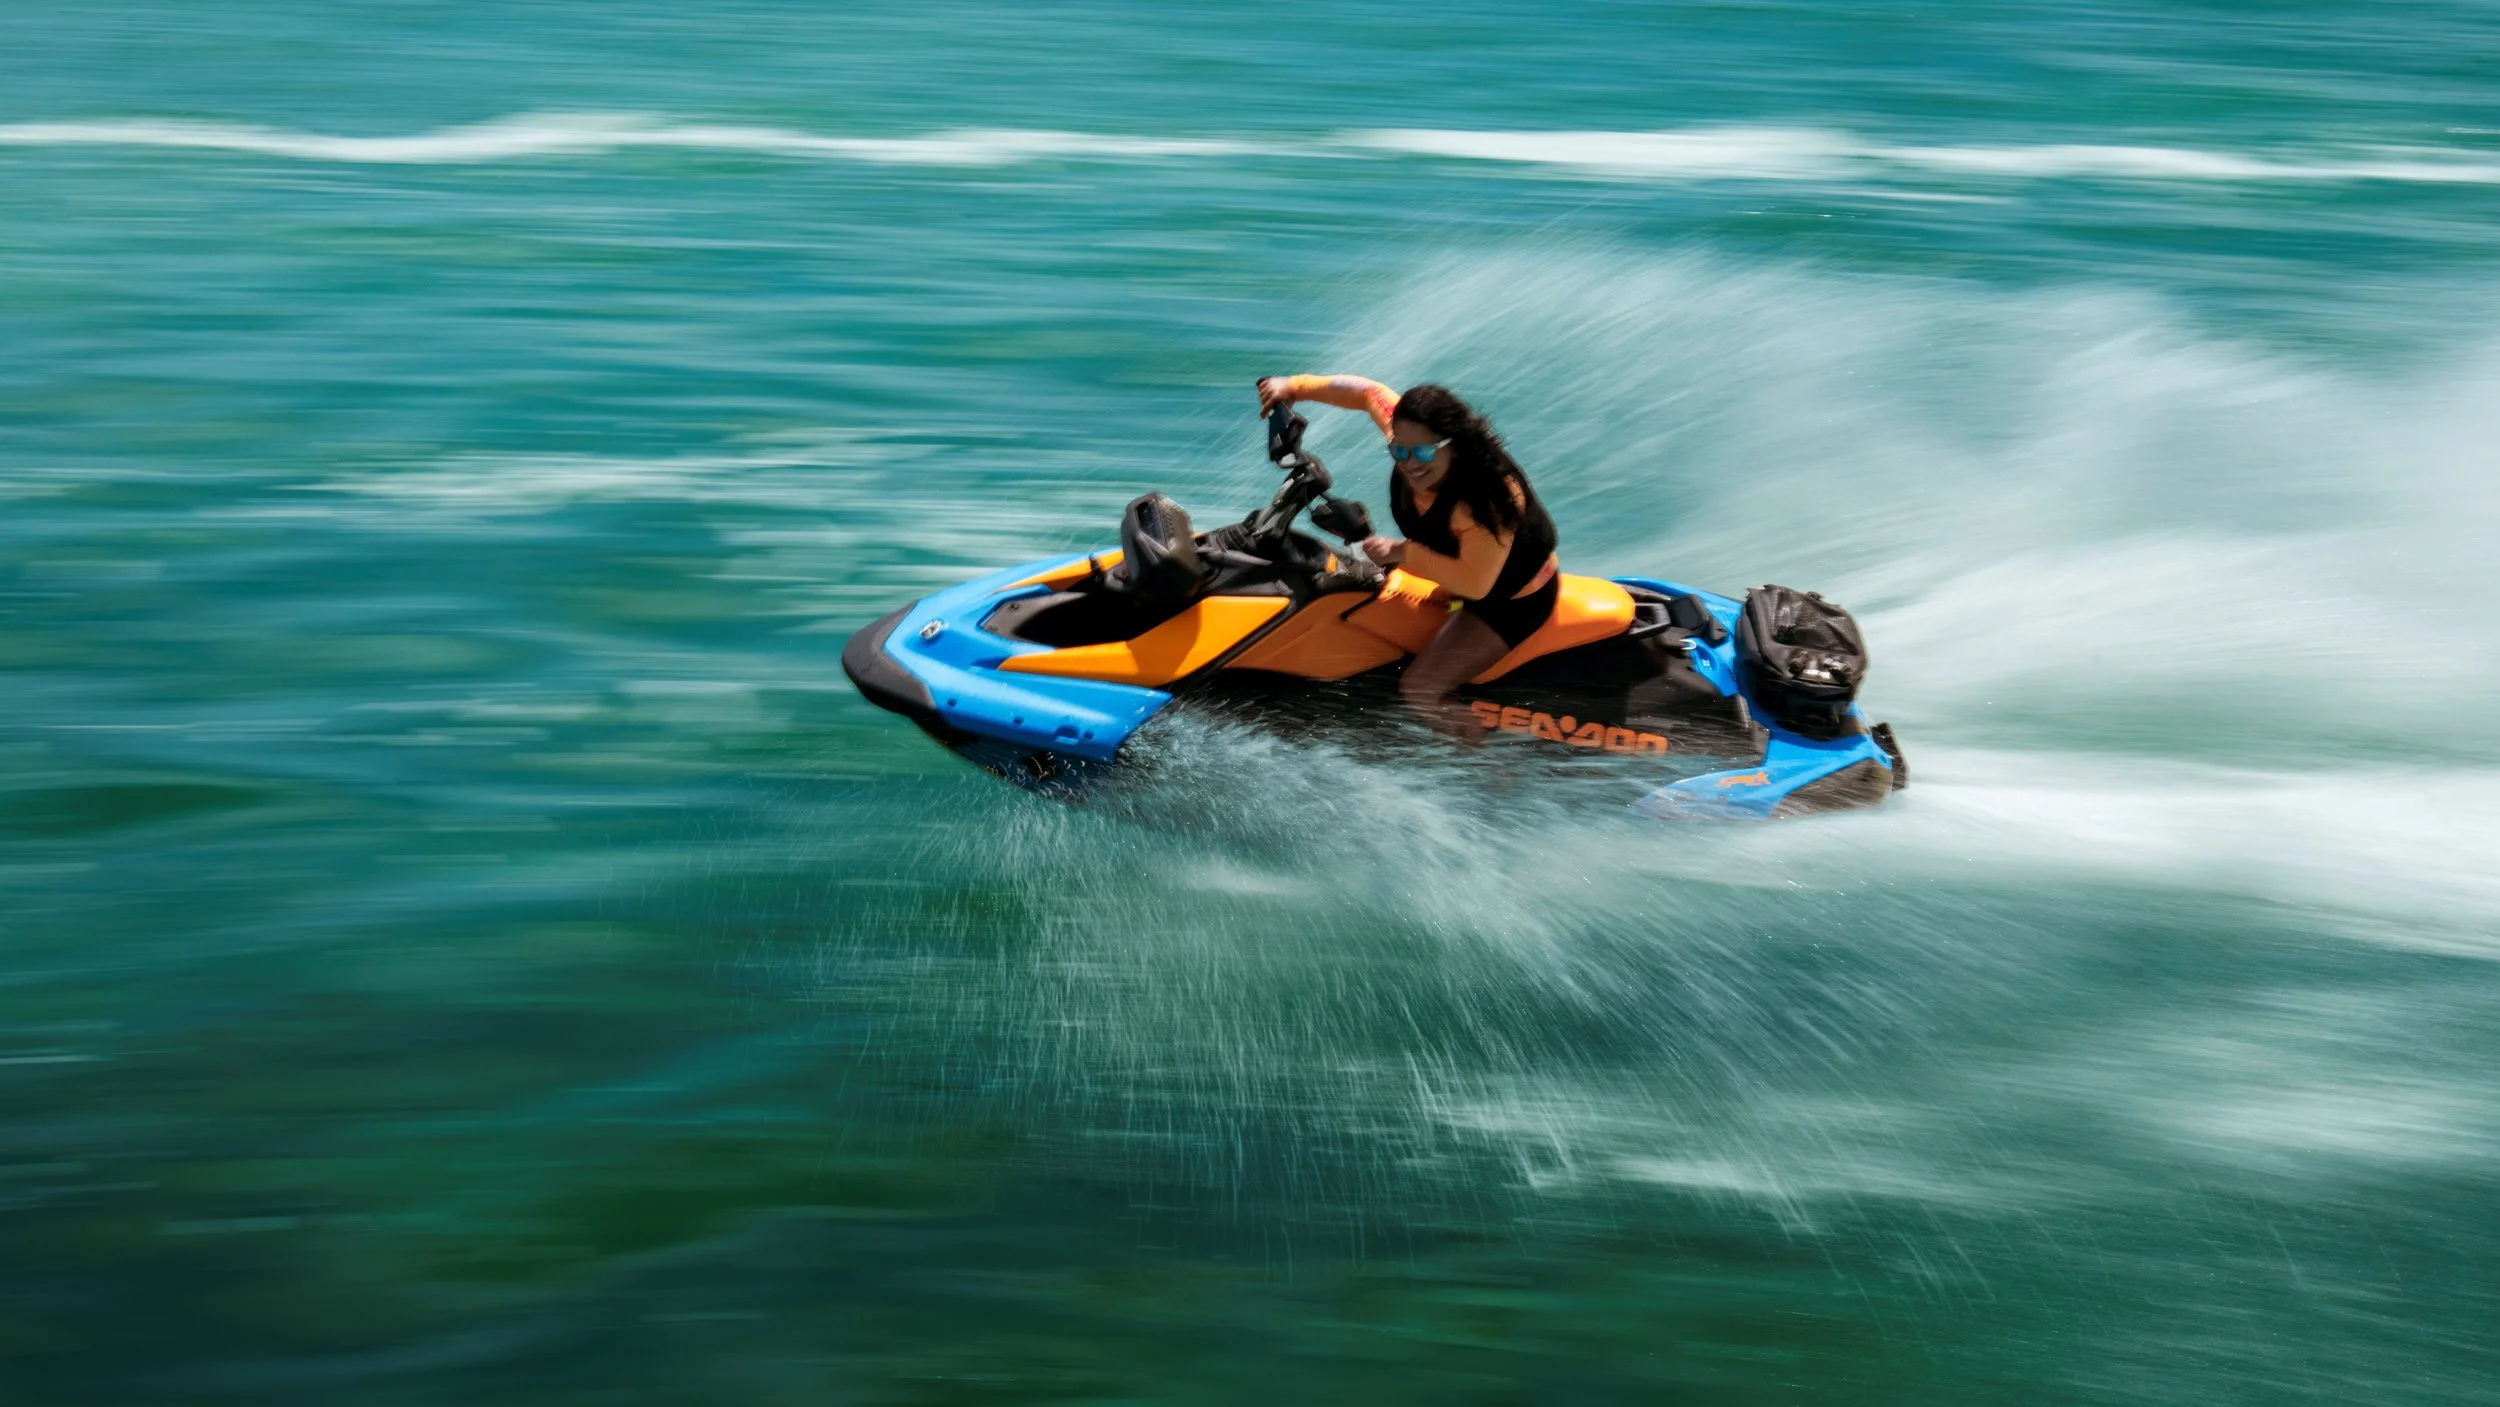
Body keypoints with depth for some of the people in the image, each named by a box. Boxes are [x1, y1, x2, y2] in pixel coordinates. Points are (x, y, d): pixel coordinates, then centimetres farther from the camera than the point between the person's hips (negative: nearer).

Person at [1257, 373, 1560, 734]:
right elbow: (1370, 392, -2)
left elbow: (1475, 583, -38)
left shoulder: (1486, 497, -40)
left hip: (1512, 602, -9)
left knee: (1418, 691, -17)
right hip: (1467, 569, 9)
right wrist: (1296, 387, -4)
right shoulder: (1409, 433, -18)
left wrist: (1404, 553, -36)